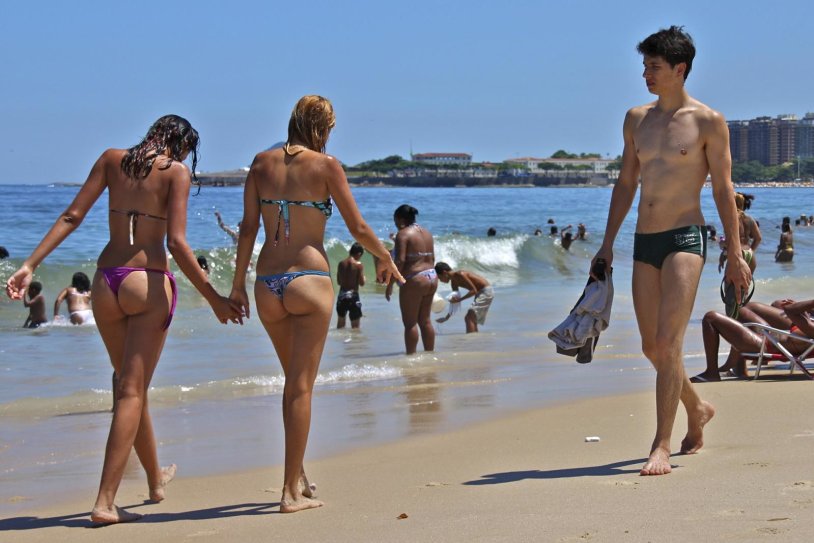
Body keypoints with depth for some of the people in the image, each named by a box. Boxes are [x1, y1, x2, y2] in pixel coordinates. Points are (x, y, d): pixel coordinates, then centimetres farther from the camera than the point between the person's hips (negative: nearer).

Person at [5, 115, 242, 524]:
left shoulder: (112, 159, 8)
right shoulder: (176, 171, -4)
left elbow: (72, 217, 1)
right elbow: (176, 243, -12)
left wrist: (30, 265, 0)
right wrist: (213, 298, -6)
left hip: (106, 282, 5)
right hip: (148, 283, -5)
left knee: (130, 385, 19)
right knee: (132, 391, -2)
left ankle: (156, 479, 38)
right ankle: (105, 502, -10)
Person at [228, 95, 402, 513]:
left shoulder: (262, 163, 7)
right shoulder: (326, 165, -3)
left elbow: (248, 229, 5)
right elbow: (358, 228, 0)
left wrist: (238, 284, 11)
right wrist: (385, 259, 18)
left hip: (267, 285, 4)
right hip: (310, 280, -4)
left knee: (293, 380, 21)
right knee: (301, 387, -2)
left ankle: (299, 475, 27)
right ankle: (292, 491, -3)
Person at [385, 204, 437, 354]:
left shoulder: (403, 234, -11)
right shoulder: (426, 233, 14)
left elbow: (400, 260, -19)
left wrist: (390, 284, -16)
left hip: (414, 280, -8)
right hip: (432, 278, 8)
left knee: (410, 322, -2)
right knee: (425, 320, 14)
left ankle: (410, 355, -2)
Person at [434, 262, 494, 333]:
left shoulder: (460, 274, -20)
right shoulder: (454, 281, 8)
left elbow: (474, 291, -22)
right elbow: (456, 300, 16)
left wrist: (460, 299, -25)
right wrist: (447, 317, 16)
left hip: (486, 292, -10)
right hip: (481, 292, 10)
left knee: (469, 318, -17)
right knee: (469, 319, 15)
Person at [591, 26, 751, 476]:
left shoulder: (707, 121, -3)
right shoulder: (636, 119, 12)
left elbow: (723, 190, -2)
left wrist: (735, 254, -4)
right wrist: (607, 244, 14)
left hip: (685, 237, -6)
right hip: (644, 242, 6)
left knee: (669, 343, -16)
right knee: (652, 349, 11)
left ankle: (661, 446, -14)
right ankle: (697, 410, 36)